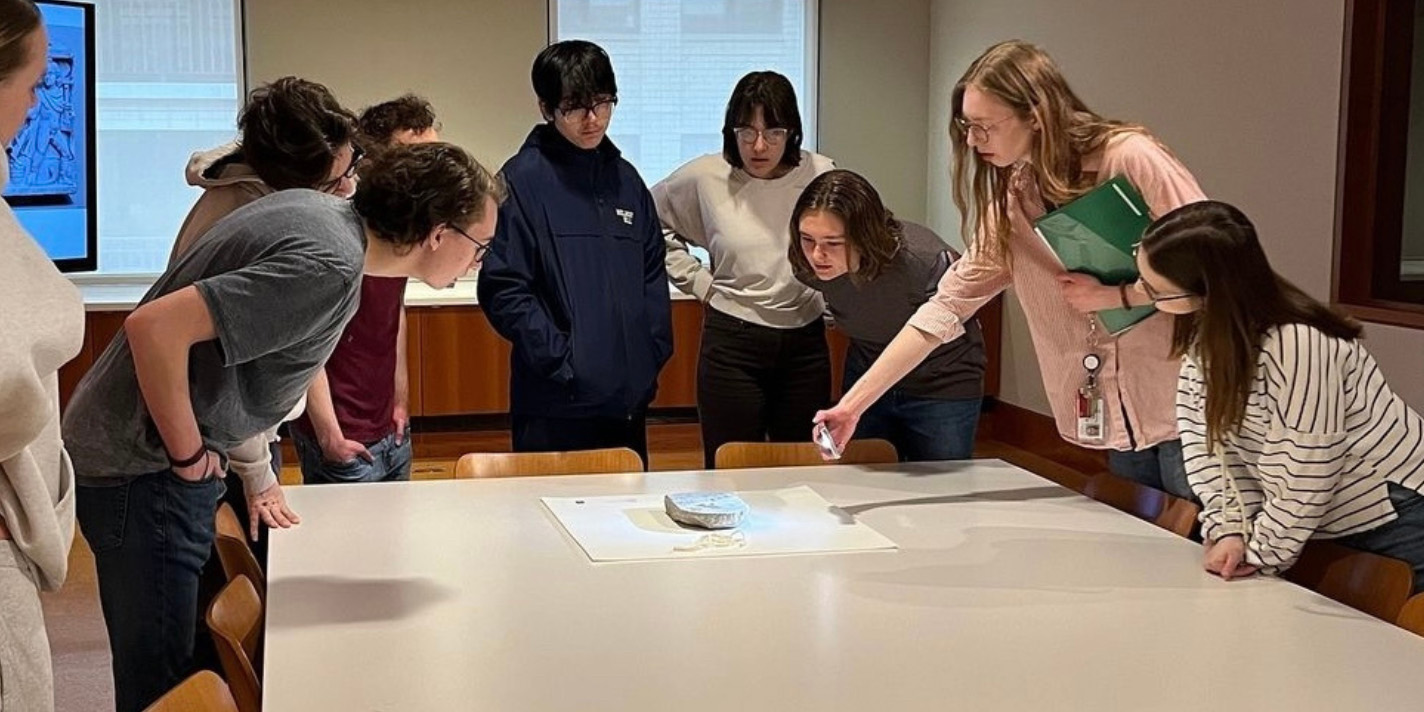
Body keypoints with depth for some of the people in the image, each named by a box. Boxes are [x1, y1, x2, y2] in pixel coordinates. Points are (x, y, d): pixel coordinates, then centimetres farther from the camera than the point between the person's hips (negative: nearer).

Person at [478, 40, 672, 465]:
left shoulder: (625, 179, 12)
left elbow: (653, 275, 17)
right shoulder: (523, 180, -5)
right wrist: (562, 359, -14)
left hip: (629, 396, 5)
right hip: (557, 403, -5)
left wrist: (653, 353, 6)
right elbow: (503, 290, -10)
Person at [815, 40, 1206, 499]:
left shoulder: (1131, 159, -13)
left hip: (1187, 409, -5)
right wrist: (853, 404, 0)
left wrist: (1113, 295, -18)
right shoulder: (1009, 202, 6)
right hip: (1118, 424, 6)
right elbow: (946, 306, 4)